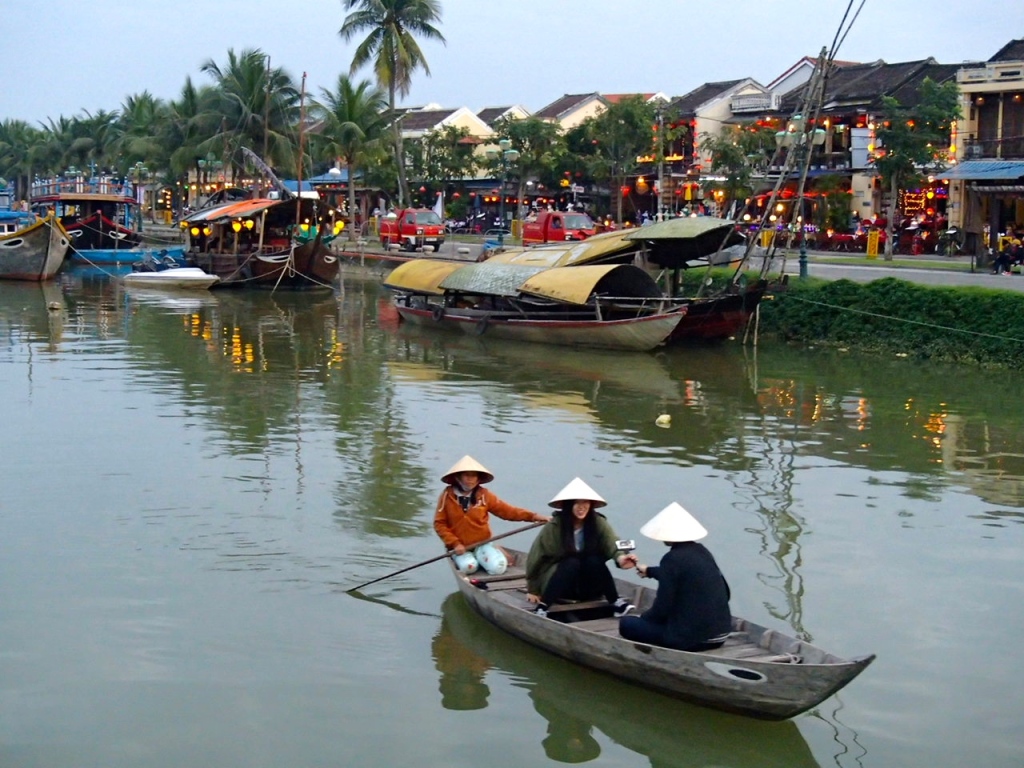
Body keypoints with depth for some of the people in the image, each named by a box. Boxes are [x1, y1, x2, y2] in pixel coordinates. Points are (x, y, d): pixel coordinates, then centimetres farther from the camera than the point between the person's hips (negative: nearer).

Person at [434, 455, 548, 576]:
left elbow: (506, 510, -2)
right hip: (459, 547, -1)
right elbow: (439, 524, -4)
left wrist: (532, 516, -13)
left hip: (482, 544, 1)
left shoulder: (484, 495, -1)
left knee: (498, 567, -23)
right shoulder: (447, 496, -6)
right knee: (469, 566, -31)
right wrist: (454, 544, -15)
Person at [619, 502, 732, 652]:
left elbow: (662, 608, -13)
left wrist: (643, 617, 8)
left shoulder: (673, 558, -15)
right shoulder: (702, 551, 8)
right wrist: (650, 571, 44)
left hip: (692, 637, -8)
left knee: (627, 624, 7)